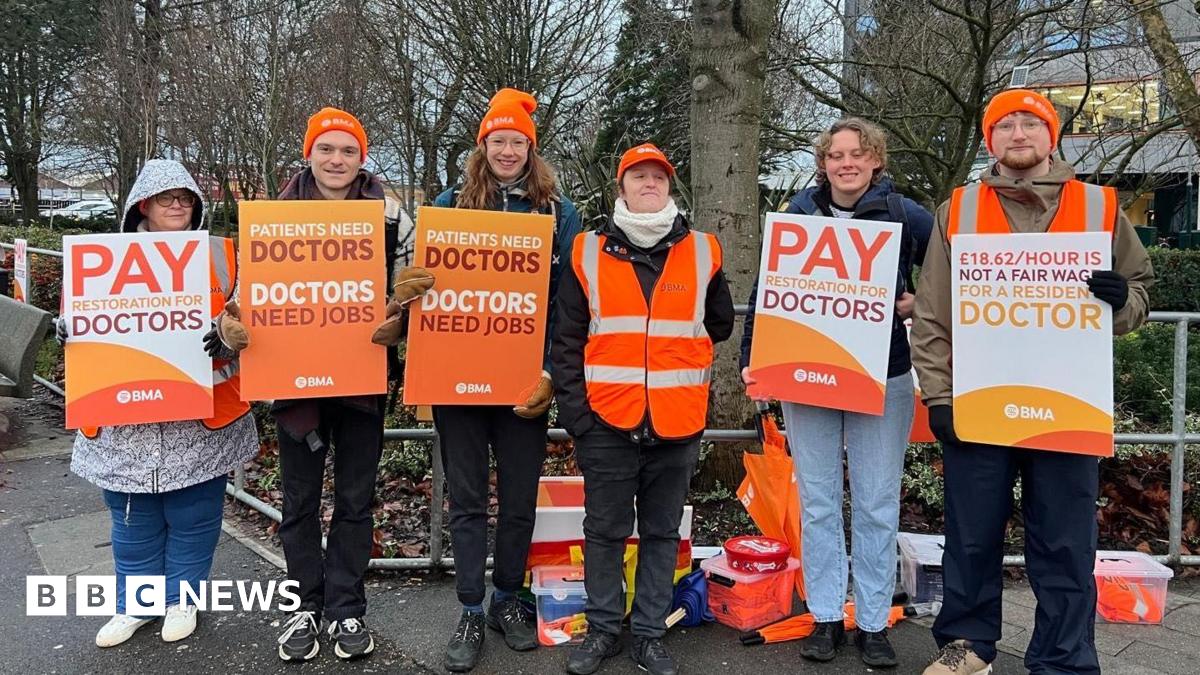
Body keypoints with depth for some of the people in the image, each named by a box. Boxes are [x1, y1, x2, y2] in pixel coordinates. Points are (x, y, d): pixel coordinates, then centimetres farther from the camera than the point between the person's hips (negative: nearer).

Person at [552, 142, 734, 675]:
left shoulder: (702, 252, 5)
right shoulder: (588, 253, 2)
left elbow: (719, 325, 17)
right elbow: (567, 341, 2)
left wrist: (679, 357, 11)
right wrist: (573, 408, -3)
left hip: (677, 422, 1)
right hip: (607, 420, -1)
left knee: (662, 532, 12)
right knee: (605, 530, 10)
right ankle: (603, 629, 26)